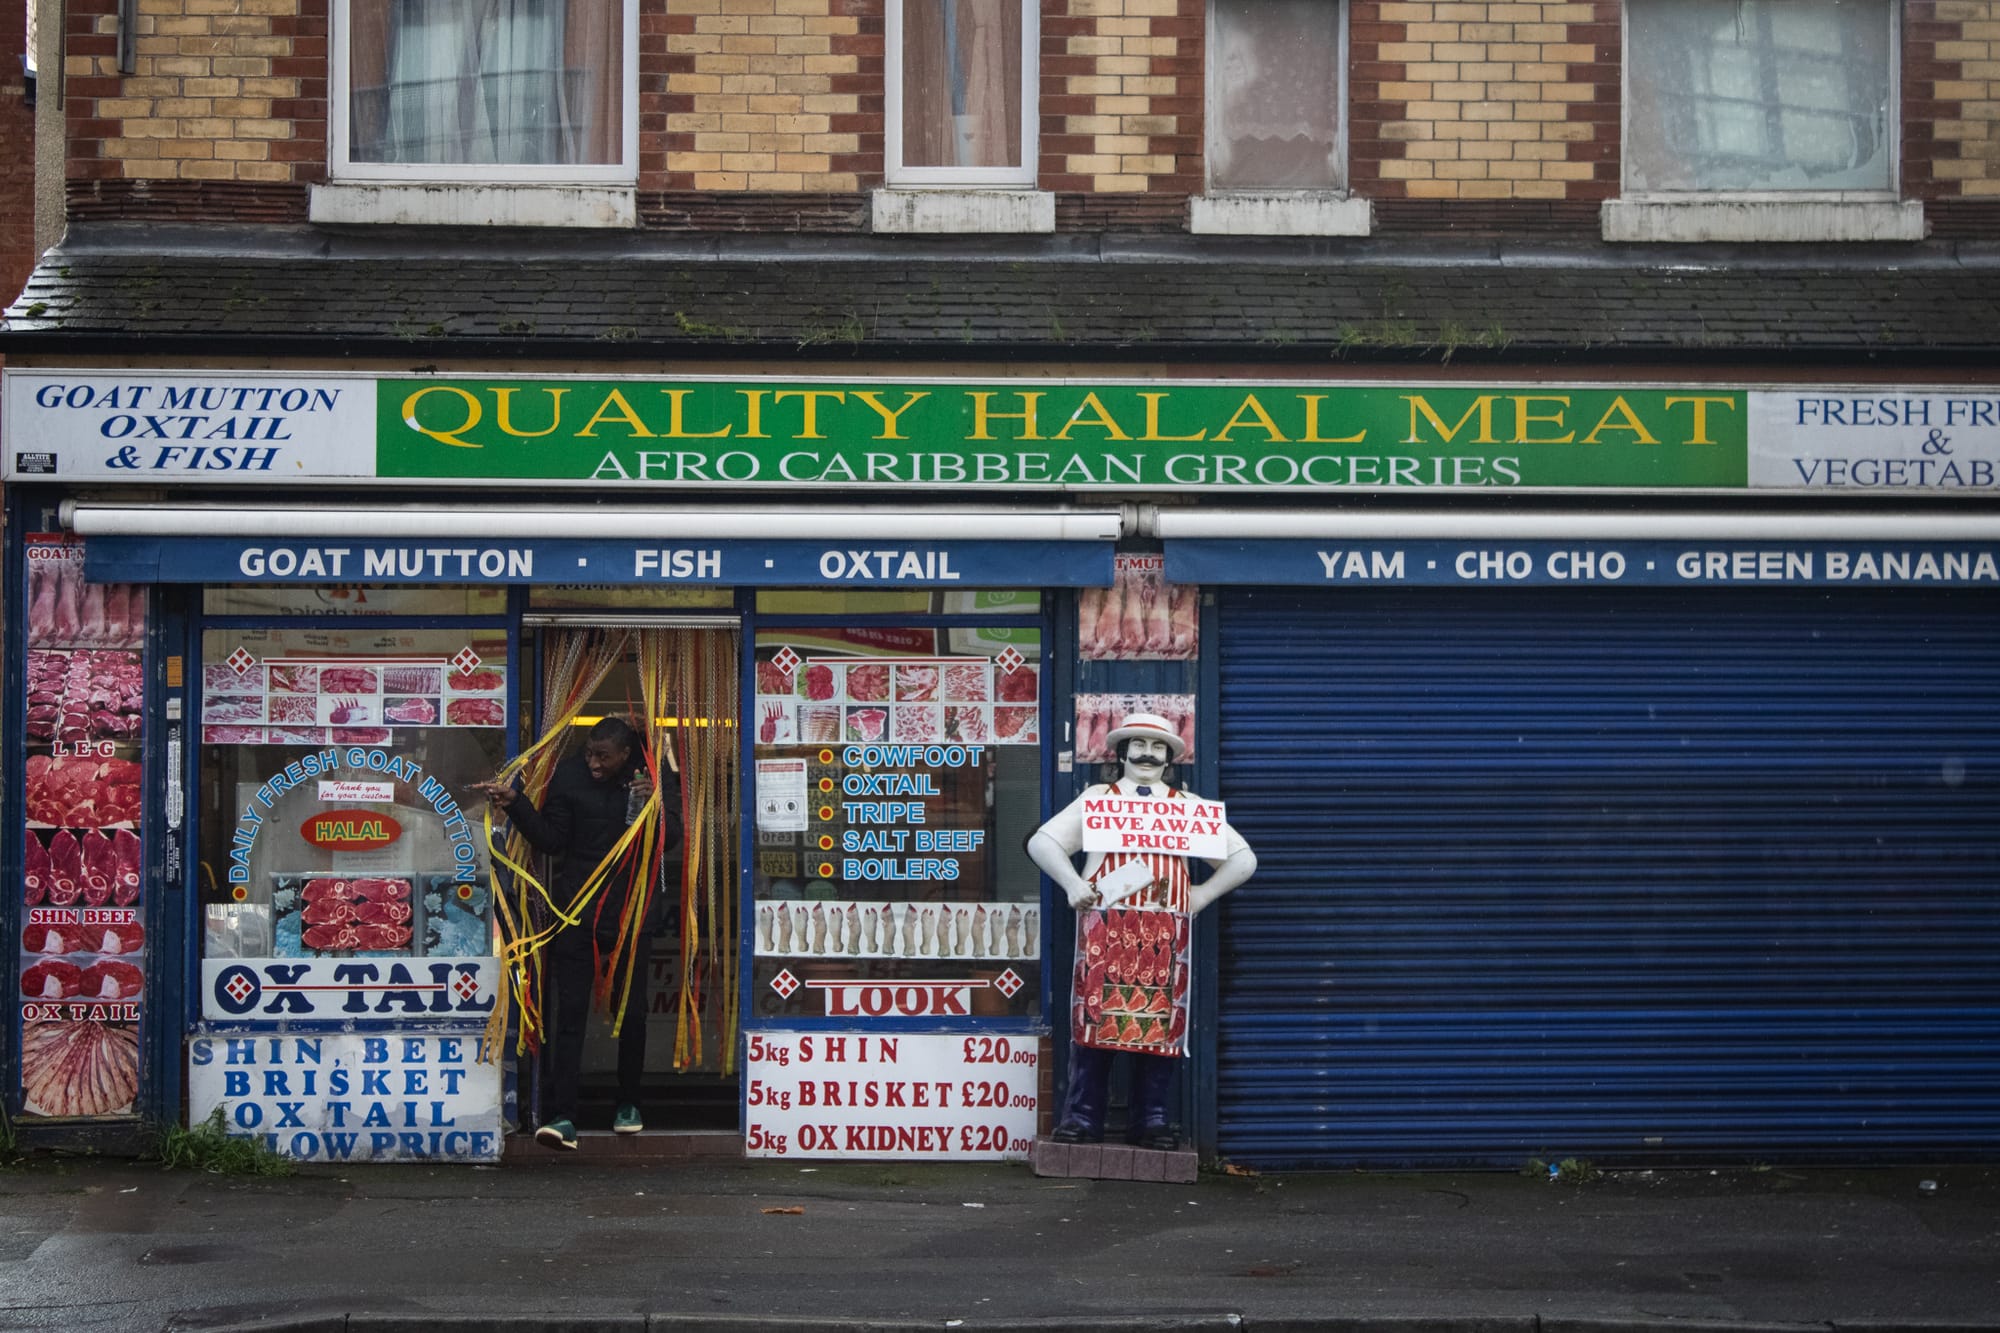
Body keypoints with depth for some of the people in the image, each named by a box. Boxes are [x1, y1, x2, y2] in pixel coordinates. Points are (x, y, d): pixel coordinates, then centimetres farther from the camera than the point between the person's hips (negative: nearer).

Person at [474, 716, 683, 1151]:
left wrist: (654, 805, -26)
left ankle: (628, 1103, 30)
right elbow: (551, 839, -1)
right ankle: (562, 1117, -12)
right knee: (570, 1012, -8)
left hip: (631, 911, 1)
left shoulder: (656, 776, -3)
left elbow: (670, 841, -8)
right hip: (576, 912, 0)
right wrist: (515, 803, -13)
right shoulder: (569, 774, -2)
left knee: (631, 1012, 11)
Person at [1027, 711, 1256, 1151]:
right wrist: (1073, 885, -1)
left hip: (1166, 930, 1)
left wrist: (1203, 894, 7)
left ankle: (1152, 1120, 4)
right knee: (1095, 1015, -6)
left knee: (1161, 1022, -2)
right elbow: (1042, 842, 12)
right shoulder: (1097, 798, 17)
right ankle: (1082, 1117, -1)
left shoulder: (1189, 806, 20)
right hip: (1104, 925, -1)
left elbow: (1242, 858, 19)